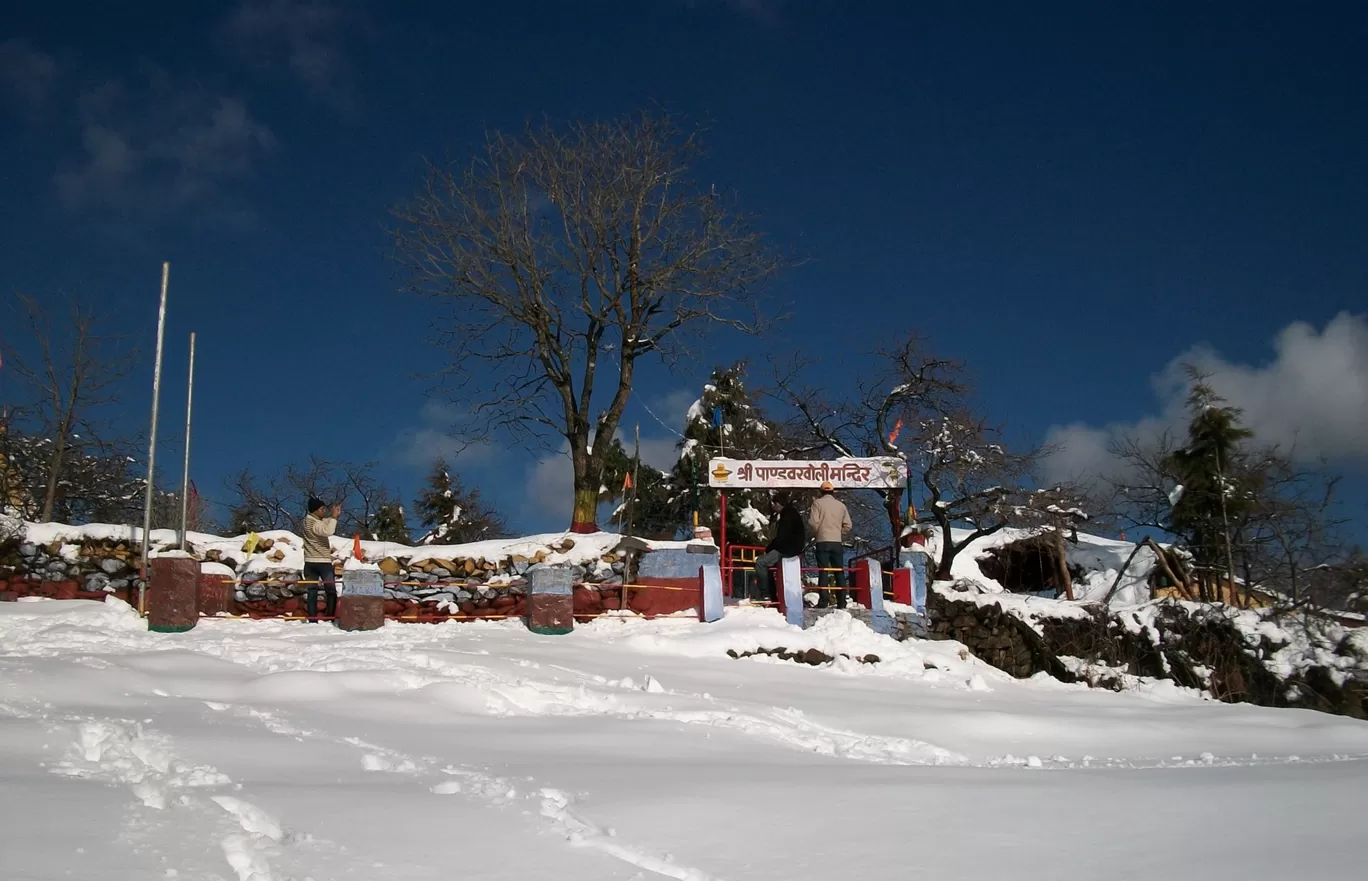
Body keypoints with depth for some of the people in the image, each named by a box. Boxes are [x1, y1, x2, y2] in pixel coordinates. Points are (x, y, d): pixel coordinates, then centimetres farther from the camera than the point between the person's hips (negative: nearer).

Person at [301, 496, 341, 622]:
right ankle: (331, 617, 4)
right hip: (323, 562, -8)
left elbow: (325, 523, 20)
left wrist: (334, 516, 4)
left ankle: (312, 619, 1)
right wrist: (334, 517, -28)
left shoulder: (308, 520, 9)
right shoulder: (314, 524, -20)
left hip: (310, 563, 8)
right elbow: (328, 531, -38)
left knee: (312, 592, 4)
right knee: (331, 591, 4)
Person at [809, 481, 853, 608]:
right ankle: (842, 601, 7)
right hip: (837, 542, 3)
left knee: (823, 571, -4)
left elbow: (814, 522, -9)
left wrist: (815, 535, 9)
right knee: (839, 571, 8)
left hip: (822, 541, -3)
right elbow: (847, 525, 6)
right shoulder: (841, 505, 10)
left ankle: (823, 601, -10)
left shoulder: (818, 503, 0)